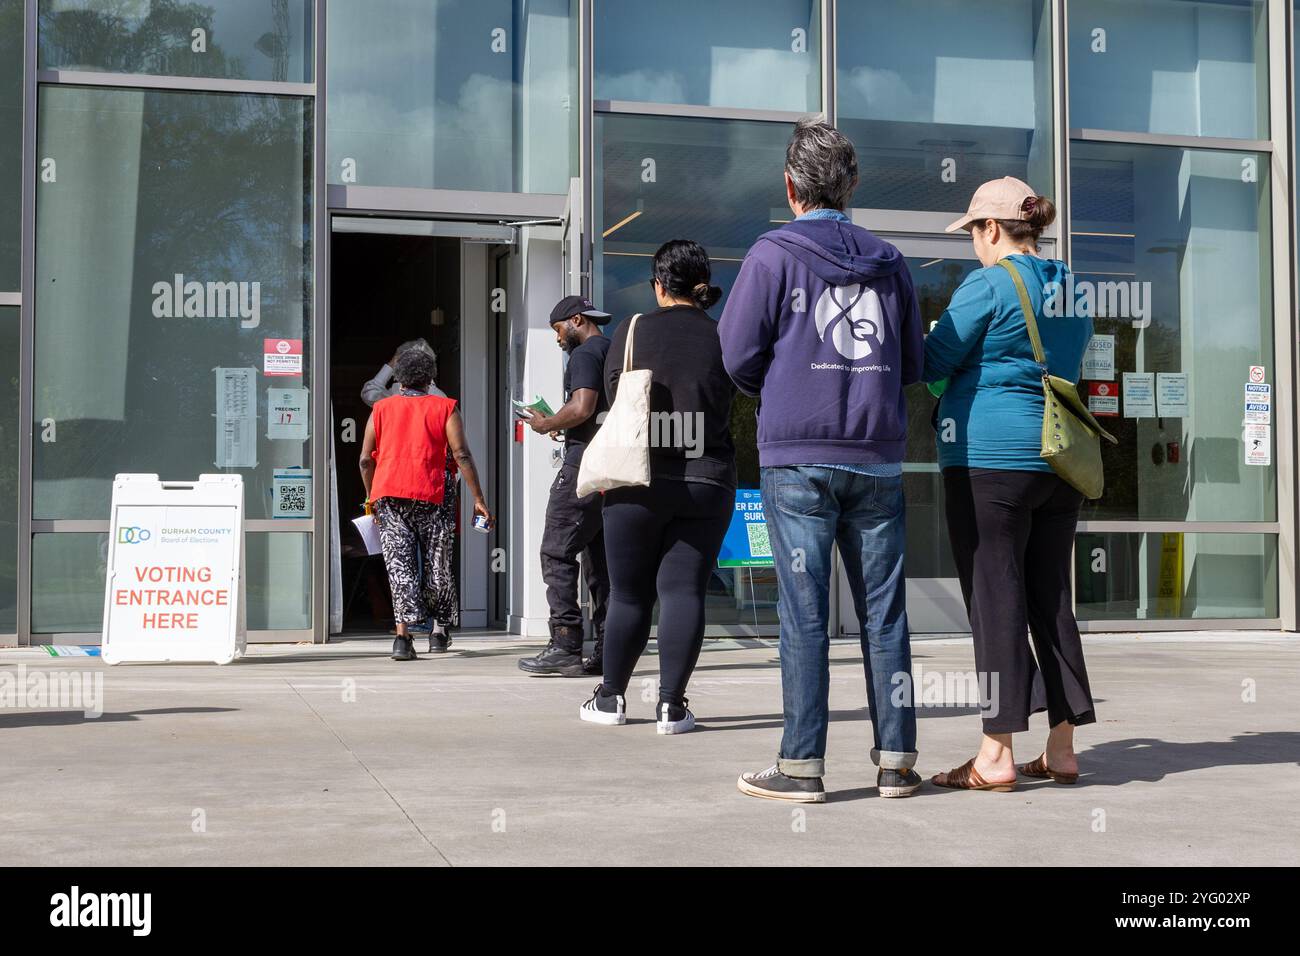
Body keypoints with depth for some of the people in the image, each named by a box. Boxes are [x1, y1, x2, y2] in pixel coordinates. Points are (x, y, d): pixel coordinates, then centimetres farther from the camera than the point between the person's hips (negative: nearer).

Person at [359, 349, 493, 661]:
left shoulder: (381, 409, 12)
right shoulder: (445, 407, 7)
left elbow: (365, 460, 8)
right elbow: (461, 455, -3)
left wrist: (372, 498, 20)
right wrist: (479, 499, -1)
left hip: (388, 494, 1)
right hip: (430, 495, -1)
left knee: (399, 564, -3)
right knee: (437, 565, 12)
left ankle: (403, 635, -17)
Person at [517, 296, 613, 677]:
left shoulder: (585, 354, -6)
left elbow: (581, 407, -19)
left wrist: (546, 424, -4)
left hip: (585, 462, -9)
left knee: (557, 553, -8)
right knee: (602, 560, 9)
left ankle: (565, 645, -14)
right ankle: (608, 651, 7)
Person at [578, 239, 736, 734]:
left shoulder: (633, 330, 0)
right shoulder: (723, 336, 0)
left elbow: (613, 393, 9)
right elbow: (730, 408, 9)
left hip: (638, 482, 0)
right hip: (706, 481, 0)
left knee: (629, 593, 10)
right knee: (684, 590, 2)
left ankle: (611, 696, 20)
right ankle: (671, 703, -4)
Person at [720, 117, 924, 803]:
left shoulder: (774, 254, -2)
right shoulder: (889, 262, 11)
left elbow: (736, 354, -2)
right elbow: (913, 365, 15)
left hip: (797, 457, -3)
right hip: (878, 458, 4)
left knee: (804, 611, -1)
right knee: (883, 611, 7)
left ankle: (801, 765, 1)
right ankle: (896, 760, 11)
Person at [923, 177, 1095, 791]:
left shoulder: (989, 285, -10)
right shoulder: (1072, 290, 13)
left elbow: (932, 365, -7)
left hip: (990, 458, -7)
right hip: (1059, 458, 7)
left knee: (995, 601, -3)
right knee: (1050, 599, 11)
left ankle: (996, 757, -1)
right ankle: (1062, 748, 14)